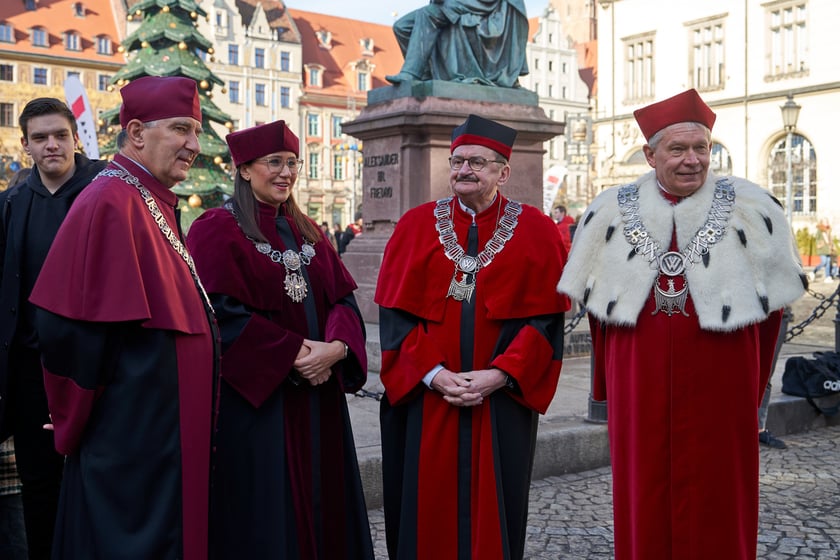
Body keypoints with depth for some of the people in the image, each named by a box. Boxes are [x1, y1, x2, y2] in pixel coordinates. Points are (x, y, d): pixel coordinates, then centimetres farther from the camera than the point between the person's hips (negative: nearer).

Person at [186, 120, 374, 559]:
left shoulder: (306, 231, 15)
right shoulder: (217, 229, -6)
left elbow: (343, 297, 9)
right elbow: (221, 313, -16)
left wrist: (336, 347, -12)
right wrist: (294, 353, -18)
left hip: (318, 396, 6)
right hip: (254, 397, -6)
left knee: (320, 501, 11)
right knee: (265, 512, 1)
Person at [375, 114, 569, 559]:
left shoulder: (535, 231, 2)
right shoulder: (416, 226, 5)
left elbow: (546, 318, -3)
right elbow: (395, 312, 0)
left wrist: (498, 375, -14)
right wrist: (432, 373, -12)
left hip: (502, 401, -1)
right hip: (425, 397, 1)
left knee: (494, 507, 8)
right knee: (428, 510, 7)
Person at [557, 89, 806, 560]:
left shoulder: (749, 208, -1)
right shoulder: (612, 210, 3)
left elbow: (772, 291, 6)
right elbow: (597, 295, 12)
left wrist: (753, 383, 6)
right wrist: (612, 374, 8)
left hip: (718, 379, -1)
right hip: (639, 380, 1)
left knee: (714, 496, 7)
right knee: (643, 492, 9)